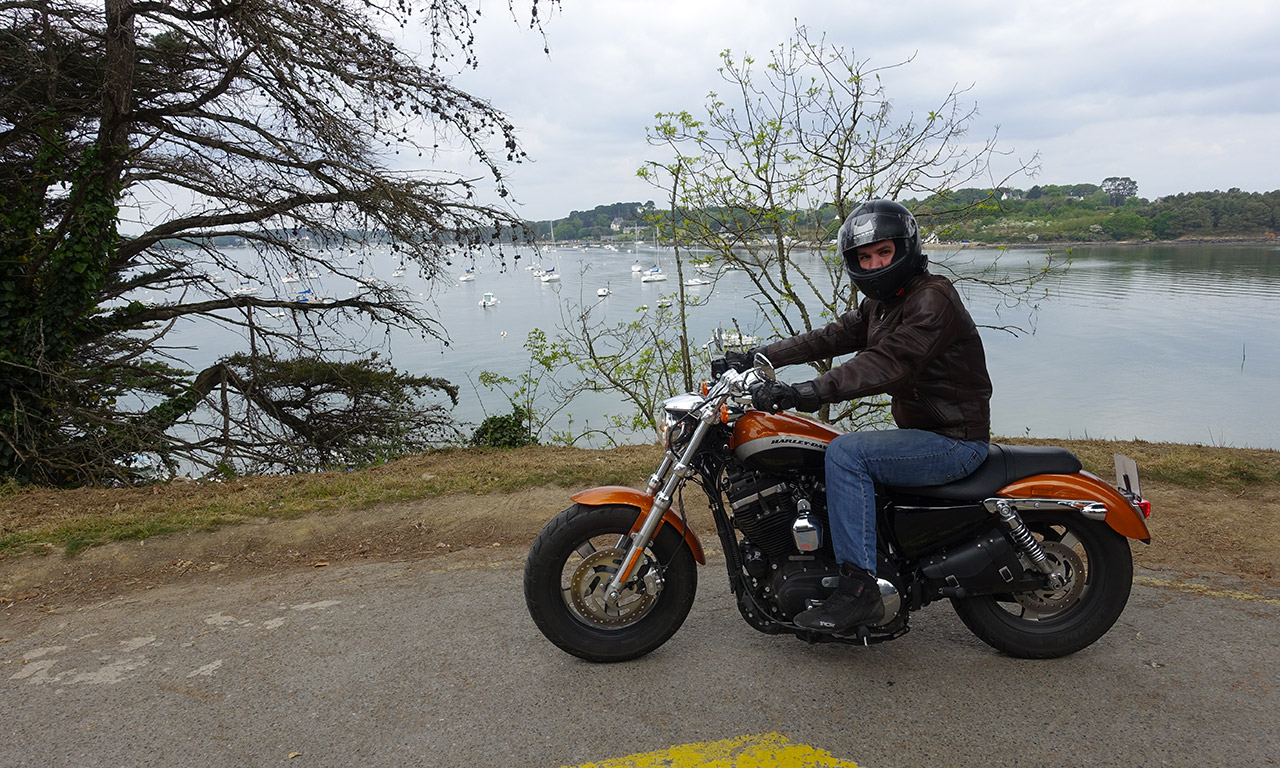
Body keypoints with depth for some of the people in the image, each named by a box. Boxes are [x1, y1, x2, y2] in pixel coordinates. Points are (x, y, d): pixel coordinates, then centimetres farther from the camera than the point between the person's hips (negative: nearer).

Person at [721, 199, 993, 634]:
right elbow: (831, 337, 9)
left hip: (956, 441, -10)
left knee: (845, 453, -25)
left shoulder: (933, 298, -18)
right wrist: (759, 357, -2)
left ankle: (859, 589, -25)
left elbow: (888, 363, -31)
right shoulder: (881, 304, 13)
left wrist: (806, 394, -39)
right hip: (923, 434, 10)